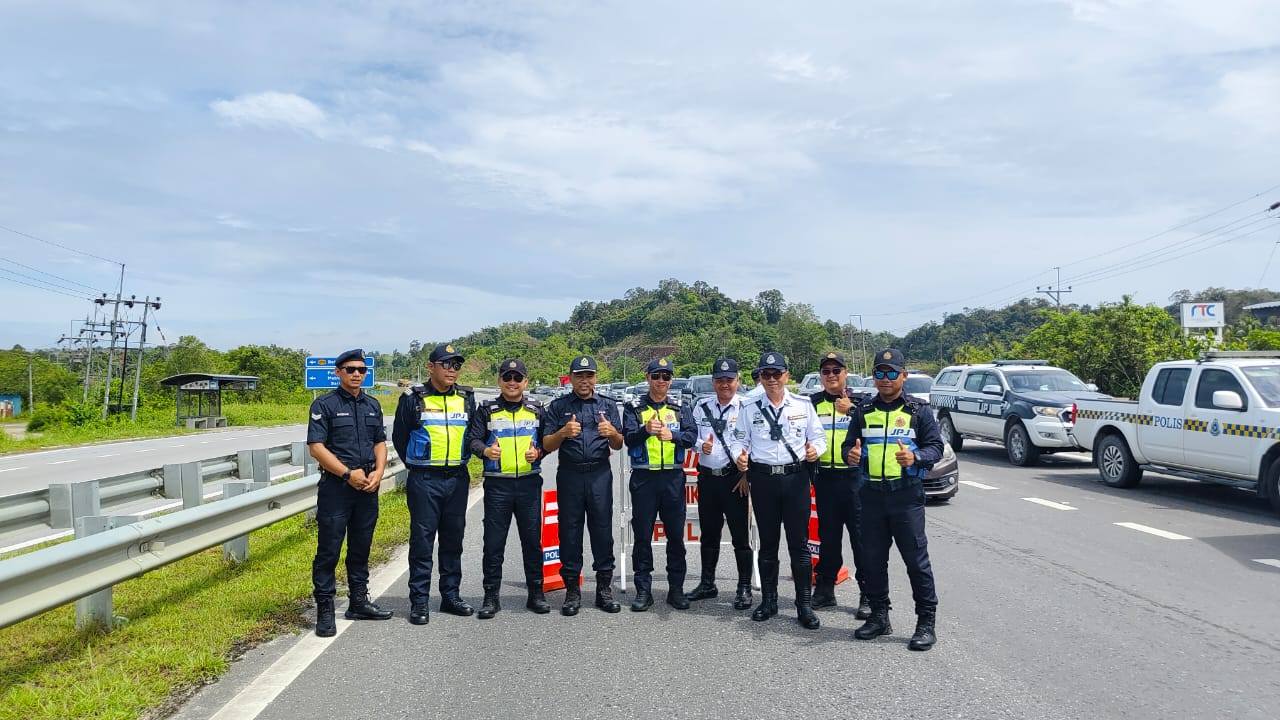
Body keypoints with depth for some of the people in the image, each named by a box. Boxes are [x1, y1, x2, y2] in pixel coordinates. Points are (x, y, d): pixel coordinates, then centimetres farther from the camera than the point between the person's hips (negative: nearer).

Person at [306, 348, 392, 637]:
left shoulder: (372, 405, 13)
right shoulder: (324, 405, -5)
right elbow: (316, 446, -11)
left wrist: (378, 472, -2)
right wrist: (348, 474, -16)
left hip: (368, 487, 6)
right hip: (336, 486, -5)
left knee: (361, 547, 14)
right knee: (329, 549, -3)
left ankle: (359, 602, 25)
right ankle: (325, 611, 4)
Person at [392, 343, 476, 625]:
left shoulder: (467, 398, 8)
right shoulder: (413, 399, -3)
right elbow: (399, 437, 6)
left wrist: (460, 464, 11)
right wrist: (418, 467, 9)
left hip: (457, 479, 4)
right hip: (424, 482, -4)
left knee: (453, 539, 11)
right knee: (422, 540, -1)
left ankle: (451, 595, 21)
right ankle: (419, 601, 6)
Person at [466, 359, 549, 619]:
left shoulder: (536, 409, 9)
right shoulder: (487, 410, 5)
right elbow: (472, 438, -1)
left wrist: (538, 452, -9)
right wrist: (486, 450, -21)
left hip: (529, 483, 1)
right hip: (497, 483, -1)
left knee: (532, 539, 7)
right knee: (494, 542, 2)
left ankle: (536, 593, 19)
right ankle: (491, 597, 12)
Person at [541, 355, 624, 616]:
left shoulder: (607, 406, 11)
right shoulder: (558, 406, 6)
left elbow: (618, 446, 10)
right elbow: (547, 445, 3)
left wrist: (613, 433, -12)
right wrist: (563, 433, -17)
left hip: (600, 474, 1)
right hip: (569, 475, -1)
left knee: (602, 530, 2)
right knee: (570, 531, 2)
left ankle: (604, 589, 10)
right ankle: (572, 591, 10)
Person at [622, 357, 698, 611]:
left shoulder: (680, 408, 9)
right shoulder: (635, 408, 5)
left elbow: (692, 435, -2)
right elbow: (627, 437, -7)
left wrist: (672, 435, -21)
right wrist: (646, 430, -26)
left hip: (673, 477, 1)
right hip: (643, 477, -1)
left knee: (676, 534, 6)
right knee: (642, 535, 3)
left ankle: (676, 589, 17)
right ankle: (643, 590, 12)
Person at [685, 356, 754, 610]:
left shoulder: (746, 407, -5)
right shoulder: (702, 406, 9)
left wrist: (747, 475, -10)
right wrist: (701, 445, -10)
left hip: (735, 479, -4)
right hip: (707, 477, 5)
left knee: (740, 535, 0)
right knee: (709, 534, 14)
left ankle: (744, 588, 11)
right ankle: (707, 584, 27)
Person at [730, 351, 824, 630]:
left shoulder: (803, 405, 5)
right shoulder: (750, 409, 6)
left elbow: (818, 436, 8)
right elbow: (739, 440, 8)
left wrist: (815, 449, -13)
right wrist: (739, 456, -13)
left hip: (796, 478, -1)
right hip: (763, 479, 1)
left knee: (799, 543, 0)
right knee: (767, 543, 11)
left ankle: (804, 604, 9)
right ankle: (768, 600, 23)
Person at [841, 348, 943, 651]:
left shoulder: (918, 410, 2)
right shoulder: (863, 411, 11)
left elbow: (935, 446, -2)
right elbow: (849, 445, 13)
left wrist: (915, 457, -22)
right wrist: (851, 454, -11)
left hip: (907, 494, -4)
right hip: (872, 494, 4)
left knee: (916, 559, -2)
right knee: (872, 559, 10)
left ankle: (927, 622, 8)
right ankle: (879, 617, 24)